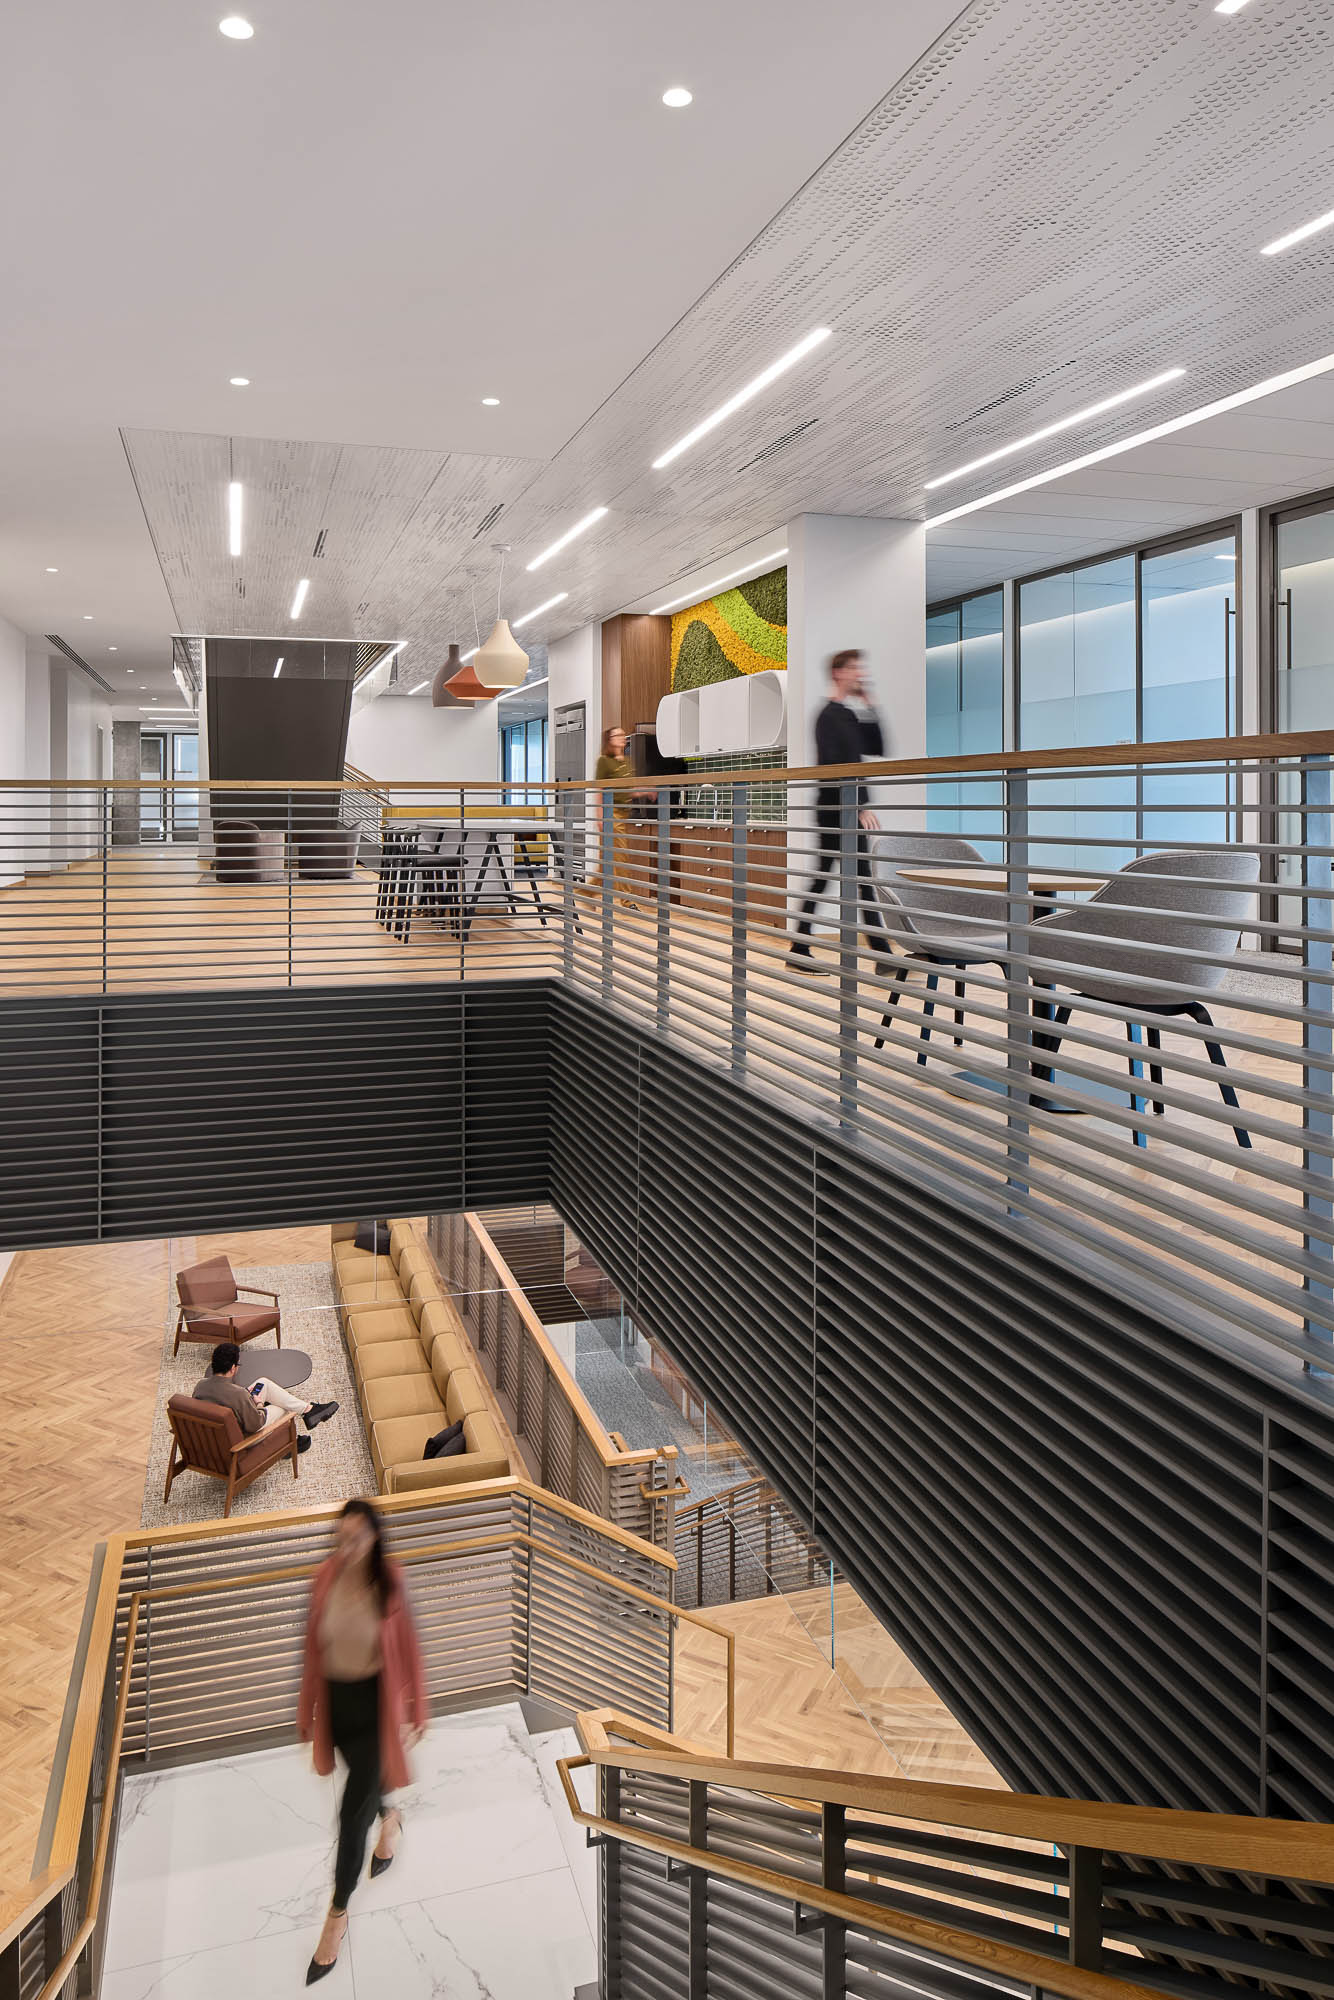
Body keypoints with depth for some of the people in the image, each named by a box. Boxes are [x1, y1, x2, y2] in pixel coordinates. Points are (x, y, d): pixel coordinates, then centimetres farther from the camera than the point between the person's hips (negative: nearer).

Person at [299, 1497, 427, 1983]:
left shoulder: (389, 1586, -20)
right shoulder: (324, 1580, -14)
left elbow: (406, 1650, -9)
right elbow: (313, 1649, -2)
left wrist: (412, 1714, -2)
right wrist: (309, 1713, 5)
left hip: (374, 1703, -3)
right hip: (335, 1699, 3)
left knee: (352, 1814, 2)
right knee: (363, 1786, 27)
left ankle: (337, 1915, 24)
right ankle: (388, 1818, 62)